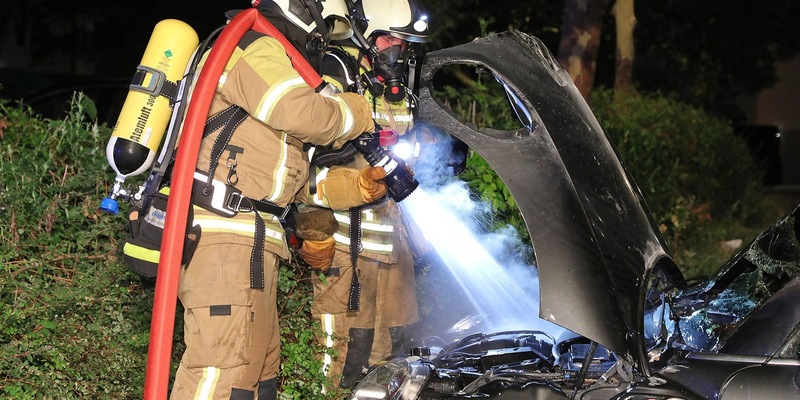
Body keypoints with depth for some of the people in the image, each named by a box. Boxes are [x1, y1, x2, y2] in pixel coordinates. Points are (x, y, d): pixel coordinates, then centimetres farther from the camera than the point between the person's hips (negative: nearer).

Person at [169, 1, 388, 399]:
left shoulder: (266, 57, 28)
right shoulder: (258, 48, -3)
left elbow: (288, 176, 26)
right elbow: (304, 114, -19)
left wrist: (352, 186, 15)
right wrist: (362, 111, 0)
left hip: (242, 243, 11)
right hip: (227, 239, -11)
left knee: (259, 365, 14)